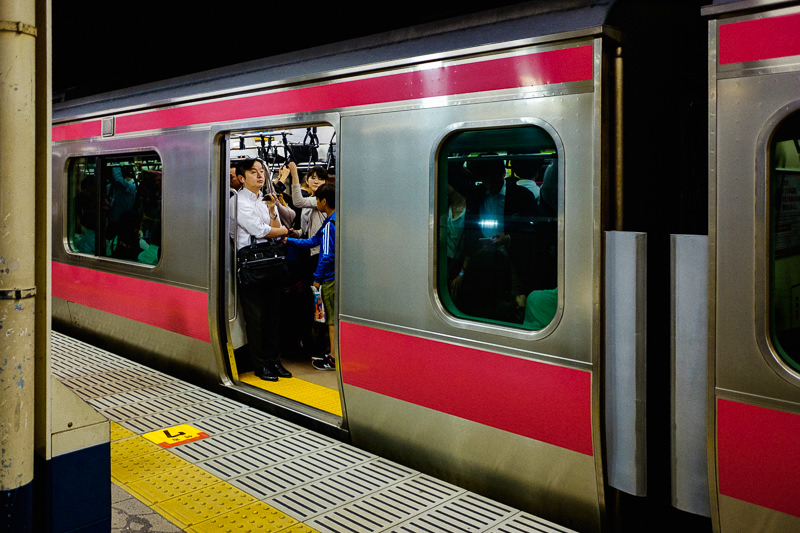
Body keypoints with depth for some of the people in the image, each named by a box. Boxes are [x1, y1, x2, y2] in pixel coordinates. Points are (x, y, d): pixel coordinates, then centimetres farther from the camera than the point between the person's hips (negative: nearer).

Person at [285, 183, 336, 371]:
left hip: (331, 278, -9)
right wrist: (289, 241, 22)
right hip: (337, 276, 9)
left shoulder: (330, 224, -17)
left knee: (333, 320, -1)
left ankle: (333, 359, 6)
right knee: (336, 318, 15)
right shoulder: (336, 220, 12)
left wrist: (318, 278, -11)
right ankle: (335, 353, 23)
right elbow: (313, 241, 19)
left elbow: (327, 255, -20)